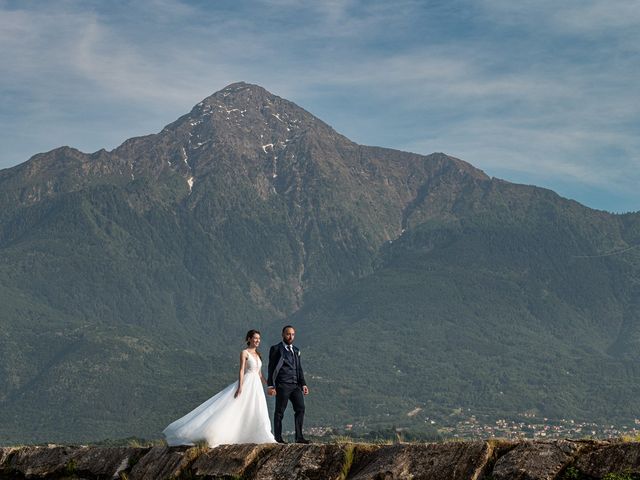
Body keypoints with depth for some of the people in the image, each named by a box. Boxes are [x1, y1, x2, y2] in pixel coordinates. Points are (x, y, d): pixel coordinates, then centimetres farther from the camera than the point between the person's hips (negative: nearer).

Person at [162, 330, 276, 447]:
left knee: (256, 414, 3)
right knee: (229, 408, -11)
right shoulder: (244, 353, -6)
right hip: (246, 384, -7)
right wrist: (240, 387, -23)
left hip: (256, 387, 7)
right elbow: (241, 370, -14)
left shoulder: (257, 354, 15)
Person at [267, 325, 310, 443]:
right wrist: (270, 386, -11)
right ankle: (278, 437, 4)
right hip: (282, 385, -6)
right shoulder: (276, 349, 1)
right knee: (279, 411, -1)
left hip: (295, 385, 6)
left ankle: (299, 437, 1)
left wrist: (303, 384, 13)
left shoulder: (296, 350, 20)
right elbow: (272, 368, -3)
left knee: (300, 408, -2)